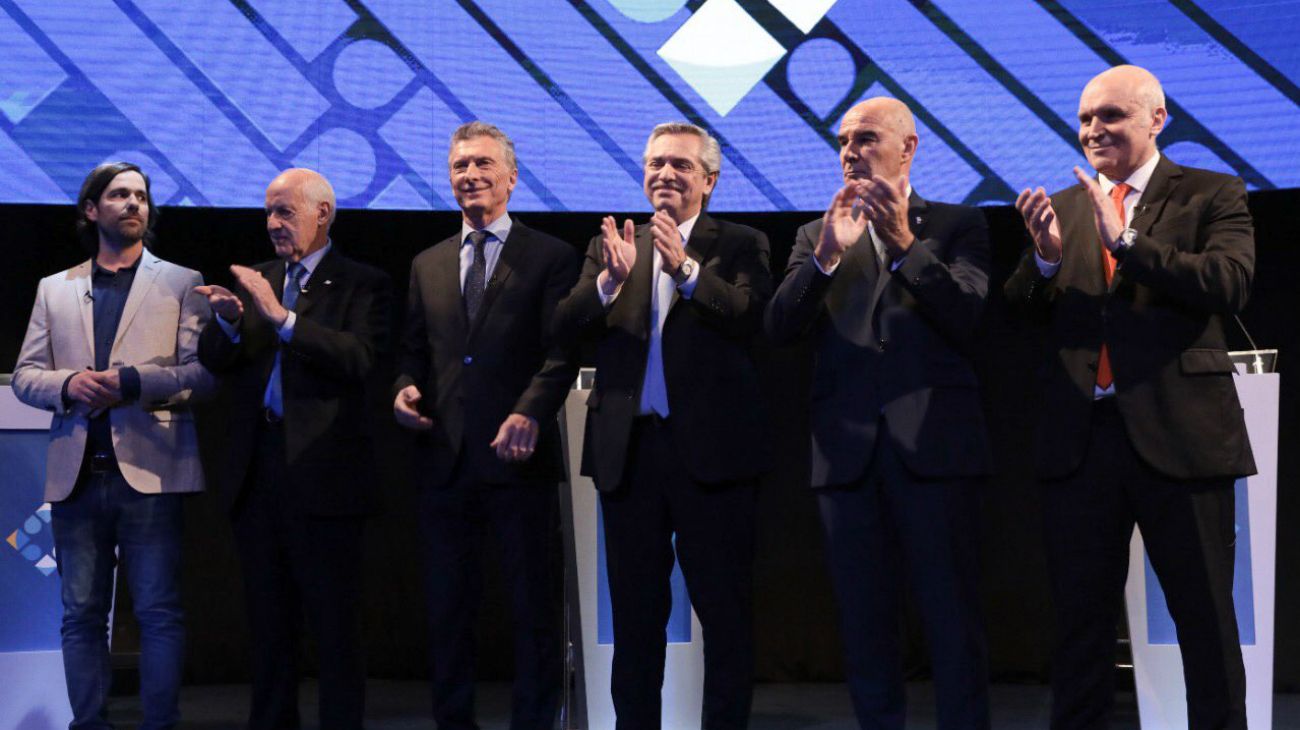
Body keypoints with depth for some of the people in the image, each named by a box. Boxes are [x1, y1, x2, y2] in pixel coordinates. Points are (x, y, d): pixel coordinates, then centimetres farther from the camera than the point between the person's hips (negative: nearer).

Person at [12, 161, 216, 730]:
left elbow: (202, 373, -1)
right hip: (76, 474, 3)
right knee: (81, 614, 5)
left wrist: (132, 381, -14)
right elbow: (24, 375, 12)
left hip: (149, 470, -3)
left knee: (159, 612, -2)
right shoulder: (55, 289, 17)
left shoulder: (181, 284, 8)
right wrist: (68, 384, -9)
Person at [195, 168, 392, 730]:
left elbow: (359, 359, -16)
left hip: (323, 472, -5)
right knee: (268, 624, 13)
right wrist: (228, 323, -15)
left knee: (335, 624, -1)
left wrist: (281, 316, -22)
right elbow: (215, 361, 7)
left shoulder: (362, 284, 0)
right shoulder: (254, 280, 15)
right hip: (256, 469, 5)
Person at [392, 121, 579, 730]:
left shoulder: (551, 257, 3)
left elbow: (562, 352, -7)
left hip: (518, 459, -4)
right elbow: (414, 352, 19)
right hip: (445, 460, 4)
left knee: (534, 606, 3)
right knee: (446, 608, 9)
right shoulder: (427, 265, 17)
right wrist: (405, 387, -4)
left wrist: (530, 413, -23)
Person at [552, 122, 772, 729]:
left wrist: (686, 268, -26)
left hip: (710, 445, -3)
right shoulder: (611, 246, 12)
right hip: (628, 447, 3)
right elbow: (565, 328, 0)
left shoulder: (739, 245, 4)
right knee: (635, 611, 12)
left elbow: (751, 316, -14)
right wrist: (611, 279, -18)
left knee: (725, 609, 2)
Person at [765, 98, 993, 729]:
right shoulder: (817, 236, 16)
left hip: (934, 440, -3)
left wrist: (906, 243, -16)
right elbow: (780, 326, 2)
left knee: (953, 618, -3)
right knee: (863, 623, 7)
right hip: (847, 448, 3)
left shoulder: (957, 225, 9)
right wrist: (827, 255, -13)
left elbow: (967, 316, -6)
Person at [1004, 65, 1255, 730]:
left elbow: (1230, 283, -16)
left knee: (1206, 617, 5)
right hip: (1079, 441, 4)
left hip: (1178, 435, -4)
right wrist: (1045, 255, -14)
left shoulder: (1212, 196, 1)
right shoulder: (1063, 208, 12)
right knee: (1081, 616, 11)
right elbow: (1020, 312, 6)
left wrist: (1125, 240, -21)